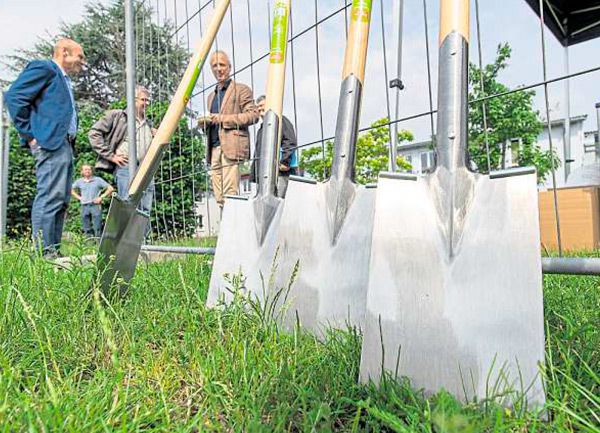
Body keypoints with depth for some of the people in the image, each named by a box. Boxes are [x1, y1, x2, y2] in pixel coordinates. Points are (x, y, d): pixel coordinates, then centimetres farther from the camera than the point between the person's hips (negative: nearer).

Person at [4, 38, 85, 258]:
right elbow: (14, 96, -10)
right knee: (50, 197, -14)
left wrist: (70, 141, 14)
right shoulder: (43, 68, 0)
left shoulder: (64, 80, 27)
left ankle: (54, 252, 11)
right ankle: (44, 254, -12)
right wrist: (30, 135, -13)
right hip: (50, 143, -10)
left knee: (61, 200, 7)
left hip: (64, 145, 10)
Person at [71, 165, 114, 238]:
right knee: (86, 229, 7)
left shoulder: (98, 180, 2)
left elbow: (110, 188, 1)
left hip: (95, 205, -3)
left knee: (97, 228, -7)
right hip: (84, 206, 3)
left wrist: (101, 197, -4)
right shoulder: (79, 181, 10)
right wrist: (78, 197, 11)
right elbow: (71, 190, 25)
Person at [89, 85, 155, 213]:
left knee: (144, 211, 1)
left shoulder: (148, 124, 25)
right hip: (126, 167, -6)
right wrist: (110, 155, -5)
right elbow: (94, 133, 2)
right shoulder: (117, 115, 9)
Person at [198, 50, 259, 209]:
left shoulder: (241, 89, 8)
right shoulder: (211, 96, 28)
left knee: (230, 195, -16)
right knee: (219, 199, -1)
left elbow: (253, 115, -5)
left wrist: (222, 118, -9)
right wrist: (204, 123, 9)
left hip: (231, 147, -6)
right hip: (214, 149, 7)